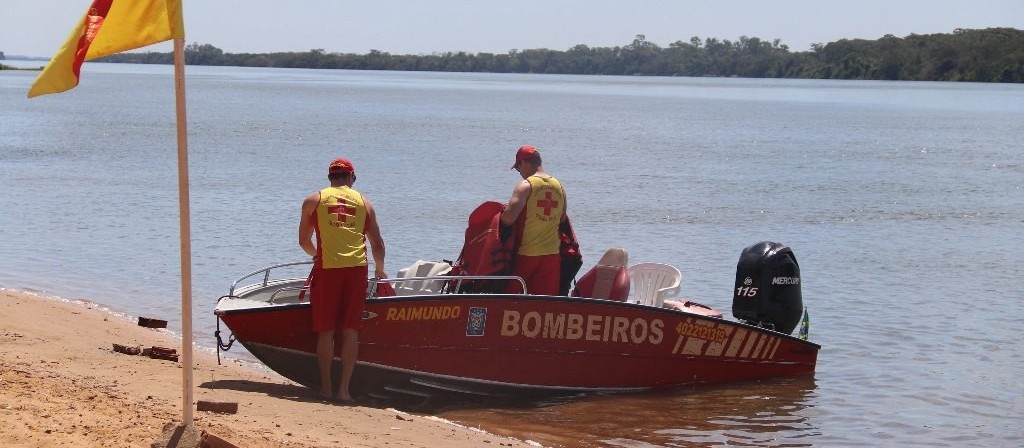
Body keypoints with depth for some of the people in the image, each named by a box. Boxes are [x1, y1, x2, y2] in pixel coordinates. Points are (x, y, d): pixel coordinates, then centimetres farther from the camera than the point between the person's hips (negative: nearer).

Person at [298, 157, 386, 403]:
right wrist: (379, 269, 36)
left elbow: (304, 240, 17)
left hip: (327, 269, -1)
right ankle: (344, 389, 2)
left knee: (325, 330, 6)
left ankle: (326, 387, 10)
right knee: (350, 330, 4)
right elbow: (377, 243, 17)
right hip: (357, 268, 1)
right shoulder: (363, 202, 16)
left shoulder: (313, 200, 12)